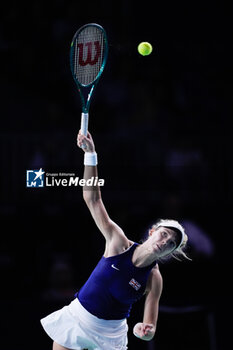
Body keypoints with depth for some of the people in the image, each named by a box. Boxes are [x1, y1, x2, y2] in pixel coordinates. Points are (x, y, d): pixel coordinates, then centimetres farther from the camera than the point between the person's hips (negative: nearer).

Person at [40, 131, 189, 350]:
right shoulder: (119, 243, -13)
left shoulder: (154, 279, -15)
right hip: (77, 316, 1)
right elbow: (93, 199, -16)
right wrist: (90, 154, -26)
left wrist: (144, 331, -41)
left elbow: (149, 330, -15)